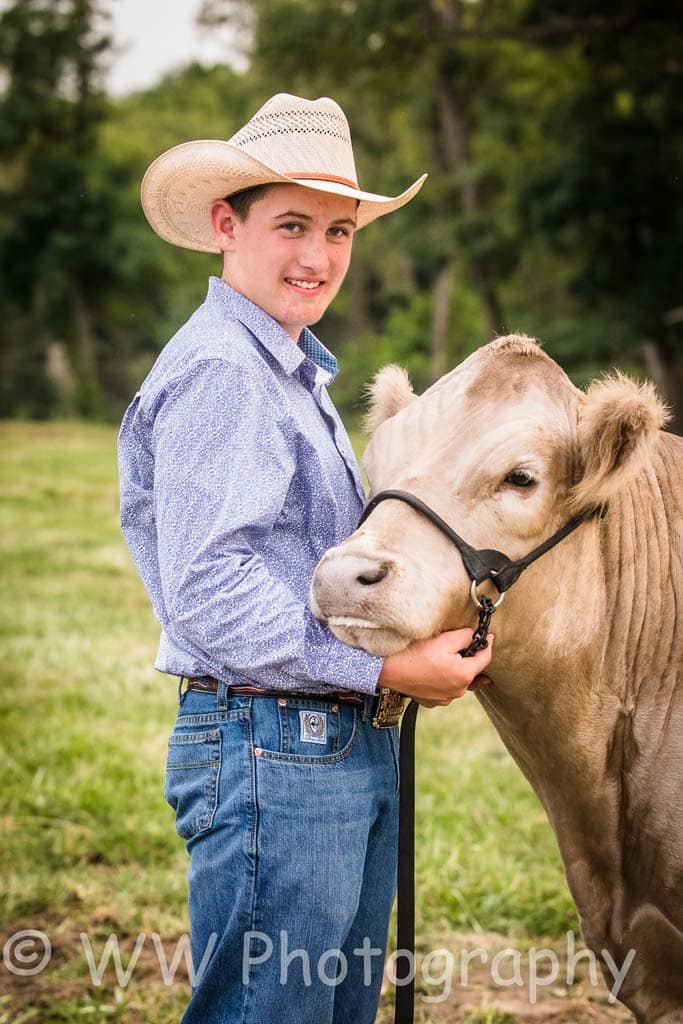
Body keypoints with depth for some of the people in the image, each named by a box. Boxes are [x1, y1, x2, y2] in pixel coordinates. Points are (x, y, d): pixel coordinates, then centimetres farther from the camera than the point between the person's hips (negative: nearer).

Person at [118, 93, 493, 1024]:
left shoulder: (295, 371, 19)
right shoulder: (217, 371, -15)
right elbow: (207, 594, -24)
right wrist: (386, 670, -21)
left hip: (353, 747, 10)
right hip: (267, 748, -10)